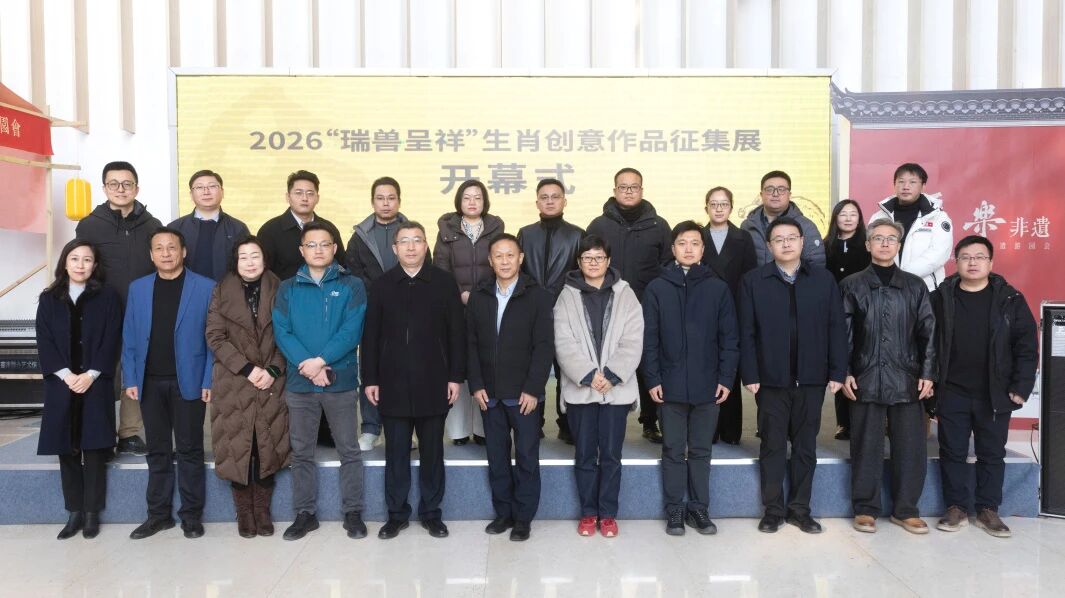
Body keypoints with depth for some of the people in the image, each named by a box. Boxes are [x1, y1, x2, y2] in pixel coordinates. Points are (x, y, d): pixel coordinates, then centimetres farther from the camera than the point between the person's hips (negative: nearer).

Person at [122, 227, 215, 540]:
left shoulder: (205, 287, -2)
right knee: (157, 451, 11)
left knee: (190, 450, 4)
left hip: (188, 381, -3)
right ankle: (158, 514, 21)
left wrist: (209, 380, -10)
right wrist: (130, 379, 1)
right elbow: (129, 338, 9)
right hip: (150, 382, 3)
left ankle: (192, 515, 14)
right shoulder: (138, 288, 9)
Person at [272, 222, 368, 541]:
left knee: (349, 450, 5)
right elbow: (281, 332, -3)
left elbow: (352, 330, -9)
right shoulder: (288, 289, 7)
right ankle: (305, 513, 23)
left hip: (341, 381, -2)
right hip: (299, 383, 2)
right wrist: (308, 365, -16)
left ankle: (353, 513, 17)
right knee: (301, 452, 10)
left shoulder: (352, 286, 1)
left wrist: (321, 360, -19)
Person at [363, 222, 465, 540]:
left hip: (433, 382, -1)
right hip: (393, 383, 1)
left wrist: (456, 376, -5)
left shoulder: (445, 282, 1)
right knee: (396, 452, 8)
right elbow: (371, 335, 5)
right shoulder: (381, 285, 5)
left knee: (432, 451, 9)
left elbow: (457, 332, -1)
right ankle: (397, 513, 21)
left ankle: (431, 512, 23)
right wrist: (370, 379, 1)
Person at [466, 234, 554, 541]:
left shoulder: (538, 296, -4)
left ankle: (523, 517, 16)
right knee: (497, 457, 11)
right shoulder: (478, 297, 7)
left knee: (527, 457, 4)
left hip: (524, 393, -3)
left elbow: (545, 346, -8)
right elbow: (471, 345, 7)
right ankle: (503, 512, 24)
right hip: (489, 393, 3)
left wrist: (532, 389, -13)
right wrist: (476, 385, -2)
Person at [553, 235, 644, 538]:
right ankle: (588, 512, 22)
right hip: (579, 388, 0)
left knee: (611, 455, 6)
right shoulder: (567, 296, 3)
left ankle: (608, 513, 19)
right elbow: (564, 343, -5)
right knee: (584, 455, 8)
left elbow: (633, 342, -3)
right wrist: (588, 375, -15)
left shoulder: (625, 294, 3)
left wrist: (611, 375, -13)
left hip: (617, 388, 0)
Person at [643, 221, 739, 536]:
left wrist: (726, 378, -3)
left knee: (701, 451, 11)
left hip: (707, 385, 1)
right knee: (673, 451, 8)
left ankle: (699, 508, 23)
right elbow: (649, 339, -1)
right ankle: (674, 510, 19)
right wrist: (652, 379, -6)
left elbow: (729, 338, 3)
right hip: (670, 385, -1)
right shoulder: (657, 288, 1)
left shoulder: (718, 288, 3)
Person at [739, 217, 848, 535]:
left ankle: (800, 509, 23)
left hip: (811, 378, 2)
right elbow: (747, 333, -3)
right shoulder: (753, 281, 0)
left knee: (806, 446, 11)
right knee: (772, 446, 6)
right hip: (771, 378, -1)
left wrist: (837, 372, -2)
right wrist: (750, 375, -8)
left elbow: (836, 328, 3)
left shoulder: (824, 279, 4)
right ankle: (773, 510, 18)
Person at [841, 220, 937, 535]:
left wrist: (927, 373, 0)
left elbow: (928, 332, 7)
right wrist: (844, 373, -4)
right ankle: (865, 508, 16)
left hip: (907, 379, 2)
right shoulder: (851, 285, 5)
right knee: (866, 446, 4)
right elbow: (842, 334, 2)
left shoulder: (915, 285, 9)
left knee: (910, 446, 4)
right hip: (866, 378, -1)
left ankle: (905, 509, 18)